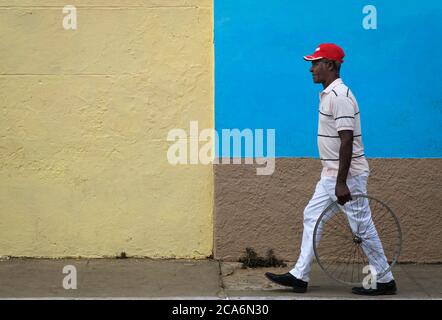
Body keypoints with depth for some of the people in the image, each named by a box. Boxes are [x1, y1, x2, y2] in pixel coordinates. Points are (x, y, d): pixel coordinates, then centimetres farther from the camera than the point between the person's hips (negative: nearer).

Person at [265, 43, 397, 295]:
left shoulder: (339, 96, -19)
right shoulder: (329, 94, 13)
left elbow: (347, 141, -24)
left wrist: (341, 183, -26)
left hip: (349, 175, -11)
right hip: (331, 174, 11)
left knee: (362, 227, -2)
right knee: (312, 217, 11)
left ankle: (385, 281, 9)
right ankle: (300, 276, 16)